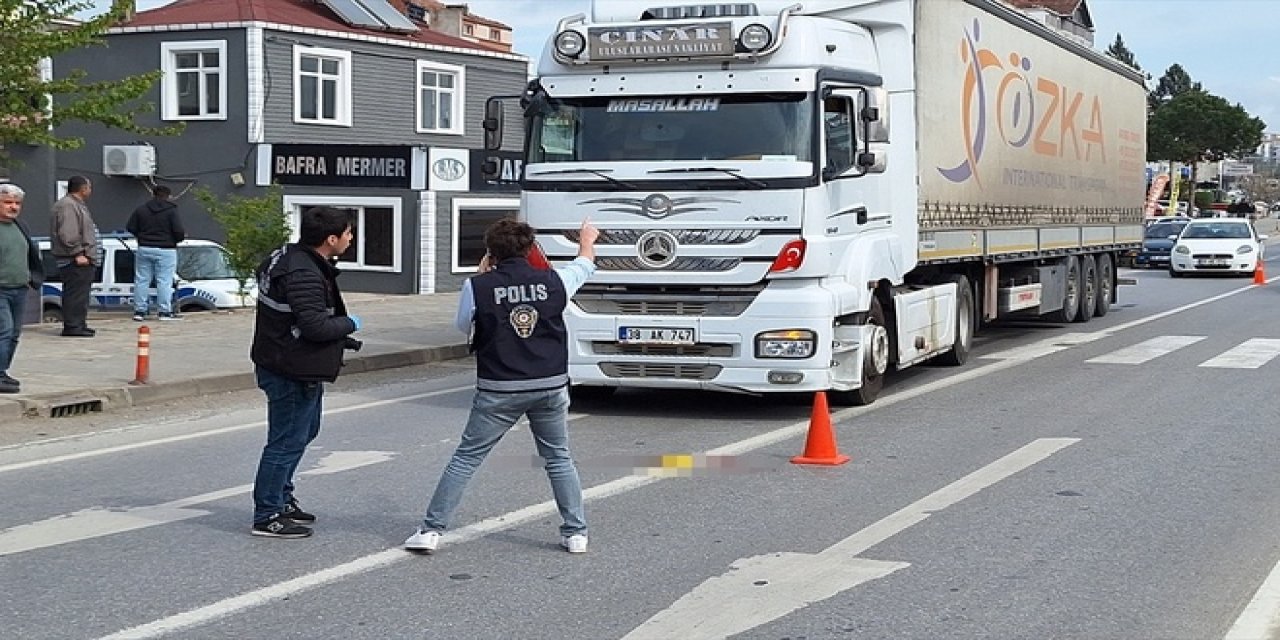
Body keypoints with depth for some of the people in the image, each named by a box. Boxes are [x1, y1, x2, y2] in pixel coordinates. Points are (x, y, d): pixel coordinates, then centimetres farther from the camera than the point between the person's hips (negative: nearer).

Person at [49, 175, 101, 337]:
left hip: (82, 260, 11)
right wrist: (77, 254, -21)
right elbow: (67, 234, -22)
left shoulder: (77, 205, 22)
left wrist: (86, 253, 23)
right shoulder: (68, 206, -14)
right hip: (75, 262, -11)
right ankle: (72, 327, -10)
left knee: (79, 294, 14)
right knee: (76, 294, -10)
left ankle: (79, 325, 19)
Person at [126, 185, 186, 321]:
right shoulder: (171, 210, -5)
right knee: (164, 281, -2)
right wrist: (182, 237, 9)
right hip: (165, 250, -4)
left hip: (144, 249, 4)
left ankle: (139, 311, 9)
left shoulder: (141, 209, 8)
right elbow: (179, 231, -13)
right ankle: (165, 311, -4)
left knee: (141, 280, 8)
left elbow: (130, 227, 7)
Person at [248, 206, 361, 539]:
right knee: (287, 442, -3)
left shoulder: (286, 257, 9)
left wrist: (341, 338, 14)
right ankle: (267, 517, 6)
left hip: (295, 369, 11)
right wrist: (349, 323, -12)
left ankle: (282, 499, 36)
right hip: (293, 372, -11)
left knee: (305, 431, 24)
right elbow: (315, 326, -30)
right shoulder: (304, 275, -25)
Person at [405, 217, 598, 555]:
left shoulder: (478, 286, -8)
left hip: (498, 390, -2)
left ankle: (431, 530, 6)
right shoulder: (552, 281, -1)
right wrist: (587, 239, 43)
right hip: (551, 387, 2)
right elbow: (585, 264, 20)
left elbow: (462, 325, 10)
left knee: (466, 458, 6)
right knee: (559, 459, 17)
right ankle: (576, 532, 16)